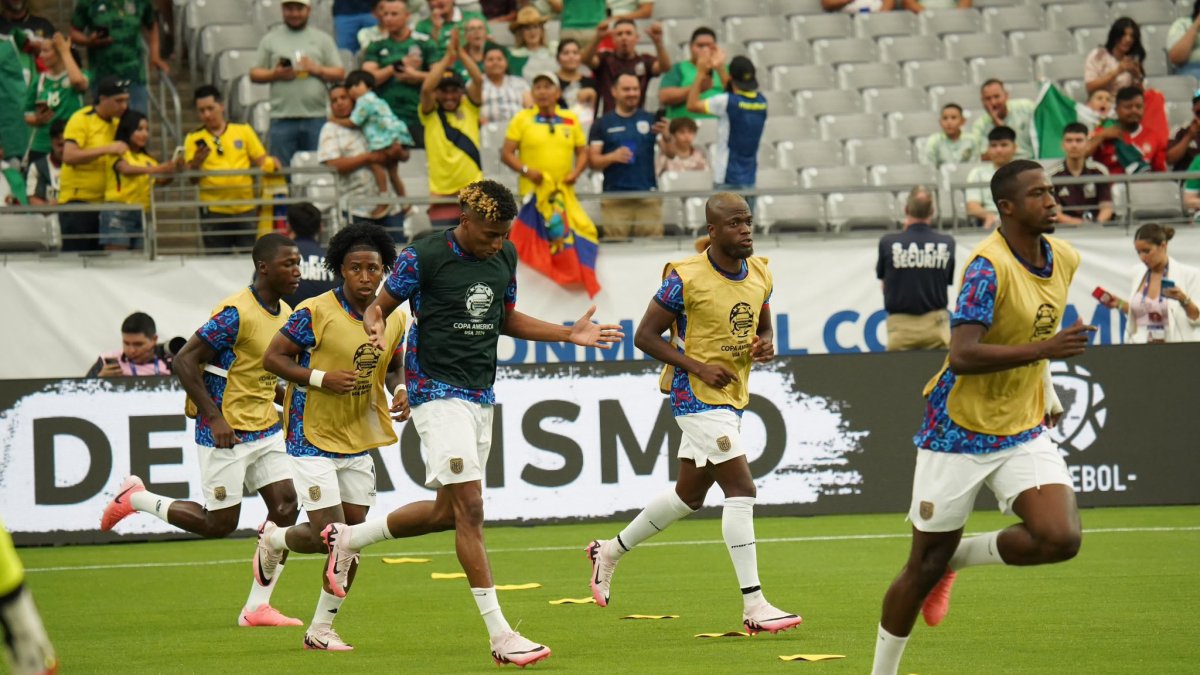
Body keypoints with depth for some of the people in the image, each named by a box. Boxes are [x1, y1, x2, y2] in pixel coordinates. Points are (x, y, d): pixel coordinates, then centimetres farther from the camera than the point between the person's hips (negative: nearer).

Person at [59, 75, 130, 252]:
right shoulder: (81, 119, -8)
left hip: (105, 202, 7)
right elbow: (68, 156, -20)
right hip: (78, 201, -7)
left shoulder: (117, 123, 14)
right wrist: (106, 149, -23)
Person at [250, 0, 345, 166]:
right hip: (282, 119, 0)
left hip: (316, 117, 0)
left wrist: (316, 69, -8)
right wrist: (275, 74, -9)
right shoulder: (270, 39, 12)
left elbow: (339, 73, 9)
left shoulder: (322, 39, 12)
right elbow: (254, 74, 9)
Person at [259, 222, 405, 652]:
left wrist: (399, 390, -2)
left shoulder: (394, 320, 3)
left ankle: (321, 628, 16)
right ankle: (273, 539, 23)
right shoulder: (315, 312, -15)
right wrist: (321, 379, -22)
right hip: (313, 438, -6)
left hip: (359, 442, 6)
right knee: (329, 534, -11)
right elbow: (272, 358, -10)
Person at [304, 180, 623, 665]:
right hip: (438, 393, -8)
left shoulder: (505, 257, 8)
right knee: (470, 506, -14)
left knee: (448, 511, 12)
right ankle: (500, 636, -15)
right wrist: (377, 329, -26)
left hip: (481, 397, 8)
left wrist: (570, 334, 12)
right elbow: (379, 307, -2)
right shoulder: (424, 257, -11)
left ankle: (349, 538, 36)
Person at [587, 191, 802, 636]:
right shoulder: (686, 278, -16)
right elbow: (645, 336, -10)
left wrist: (767, 346, -5)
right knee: (741, 490, -15)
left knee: (689, 494, 18)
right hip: (696, 396, -8)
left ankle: (611, 551, 38)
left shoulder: (761, 275, 4)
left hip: (733, 397, 8)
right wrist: (699, 367, -19)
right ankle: (754, 607, -14)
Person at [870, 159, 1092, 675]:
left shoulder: (1064, 259, 2)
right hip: (959, 434, -6)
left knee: (1061, 539, -17)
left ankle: (957, 558, 9)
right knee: (925, 566, 3)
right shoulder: (989, 266, -21)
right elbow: (963, 356, -32)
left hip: (1024, 433, 6)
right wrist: (1043, 349, -37)